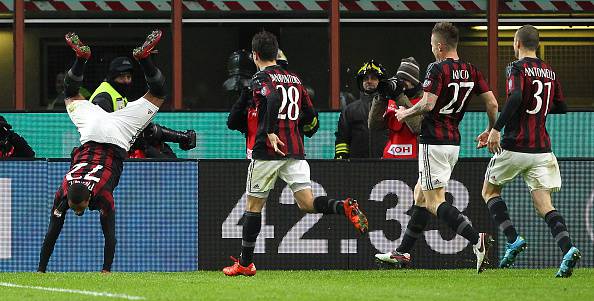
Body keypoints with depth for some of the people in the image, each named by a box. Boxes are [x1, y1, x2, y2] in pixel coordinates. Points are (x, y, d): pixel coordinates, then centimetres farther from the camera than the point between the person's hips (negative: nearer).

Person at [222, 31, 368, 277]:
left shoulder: (261, 79, -5)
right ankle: (344, 207, -30)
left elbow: (274, 98, -27)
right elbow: (309, 115, 17)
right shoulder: (294, 79, 15)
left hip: (268, 149, -5)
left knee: (254, 205, 8)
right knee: (307, 203, -1)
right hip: (295, 150, 5)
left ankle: (245, 263, 14)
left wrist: (270, 131, -26)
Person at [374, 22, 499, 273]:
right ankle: (402, 253, 26)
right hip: (454, 142, 9)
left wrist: (405, 113, -5)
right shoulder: (471, 71, 6)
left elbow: (428, 104, -24)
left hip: (433, 142, -9)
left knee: (434, 202, -7)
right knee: (420, 194, 19)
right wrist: (490, 130, 21)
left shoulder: (438, 69, -15)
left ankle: (476, 239, -26)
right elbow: (492, 103, 5)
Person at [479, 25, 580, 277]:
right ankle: (567, 250, -23)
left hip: (514, 147, -5)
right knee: (544, 205, 0)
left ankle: (512, 240, 1)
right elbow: (561, 107, 20)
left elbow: (515, 97, -25)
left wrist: (496, 129, -24)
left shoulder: (518, 68, -7)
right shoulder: (550, 72, 12)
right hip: (542, 149, 5)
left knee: (490, 190, 18)